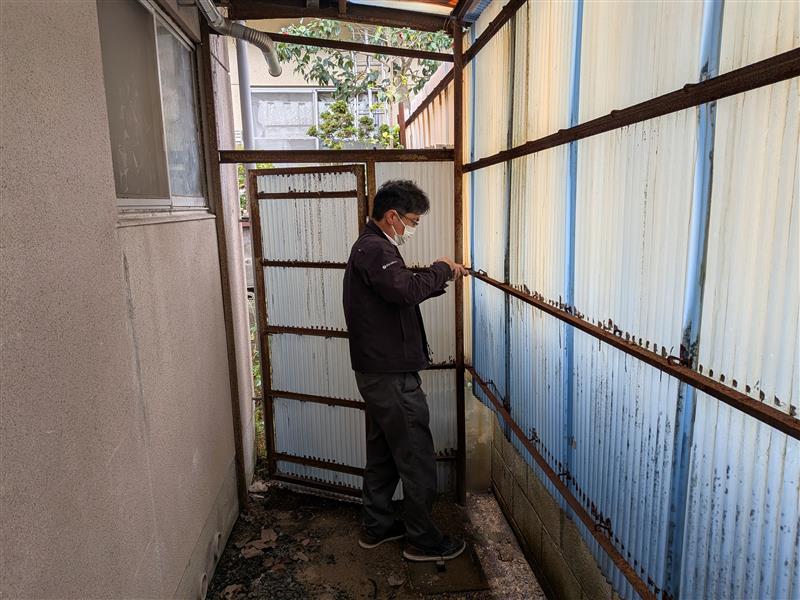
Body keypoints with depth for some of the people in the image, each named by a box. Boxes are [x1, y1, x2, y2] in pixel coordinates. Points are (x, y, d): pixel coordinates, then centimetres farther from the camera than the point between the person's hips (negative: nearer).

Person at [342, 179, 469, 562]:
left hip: (376, 371, 11)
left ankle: (376, 526, 33)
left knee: (383, 452, 19)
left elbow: (399, 293, 20)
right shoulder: (374, 248, -18)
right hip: (392, 374, -11)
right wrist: (439, 270, -16)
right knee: (417, 458, 2)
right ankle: (423, 540, 17)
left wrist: (441, 277, 9)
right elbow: (406, 289, -34)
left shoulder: (370, 246, 16)